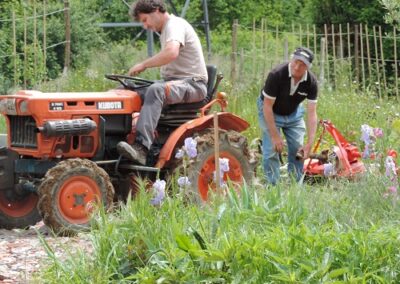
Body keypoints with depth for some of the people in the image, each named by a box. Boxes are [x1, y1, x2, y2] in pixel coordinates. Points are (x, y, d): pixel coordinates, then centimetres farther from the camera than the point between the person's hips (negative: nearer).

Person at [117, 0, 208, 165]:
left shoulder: (175, 25, -12)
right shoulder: (165, 29, 19)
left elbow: (171, 53, -32)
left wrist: (143, 65, -22)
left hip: (193, 83, -10)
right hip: (173, 81, 10)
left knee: (155, 90, -38)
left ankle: (141, 148, -48)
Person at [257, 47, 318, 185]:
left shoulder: (311, 82, -22)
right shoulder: (276, 75, -33)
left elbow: (312, 113, -21)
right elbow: (267, 106, -28)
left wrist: (310, 143, -30)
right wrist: (275, 136, -29)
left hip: (293, 113, 4)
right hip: (270, 112, -4)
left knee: (298, 151, 0)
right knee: (272, 150, -14)